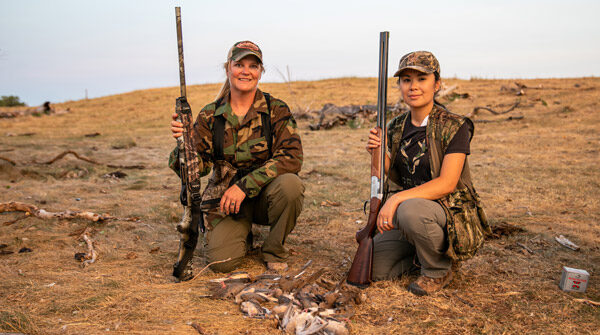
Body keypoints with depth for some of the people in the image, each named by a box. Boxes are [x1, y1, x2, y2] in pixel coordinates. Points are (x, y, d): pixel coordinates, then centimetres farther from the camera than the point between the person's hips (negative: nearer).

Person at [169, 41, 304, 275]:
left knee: (290, 184, -33)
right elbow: (197, 167, -7)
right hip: (224, 199, 1)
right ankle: (243, 234, 19)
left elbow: (291, 157, -18)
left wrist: (245, 185, -26)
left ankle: (274, 250, -5)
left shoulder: (276, 110, -7)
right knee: (221, 261, -19)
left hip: (264, 194, 0)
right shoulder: (210, 115, -2)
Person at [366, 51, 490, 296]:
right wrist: (379, 153, -9)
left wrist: (397, 199, -31)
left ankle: (438, 270, -9)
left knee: (410, 210, -38)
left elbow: (447, 183, -22)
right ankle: (422, 255, 16)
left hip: (452, 214, -5)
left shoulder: (454, 127, -12)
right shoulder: (397, 127, 6)